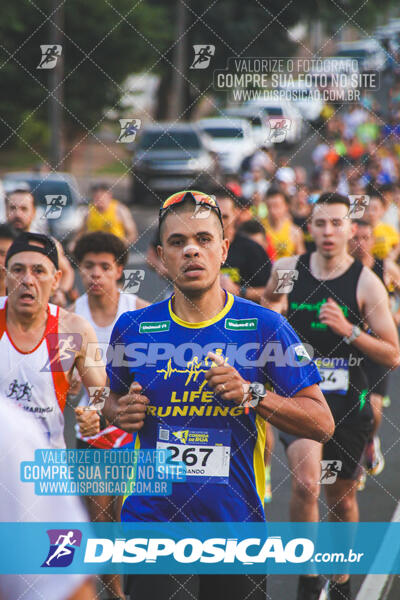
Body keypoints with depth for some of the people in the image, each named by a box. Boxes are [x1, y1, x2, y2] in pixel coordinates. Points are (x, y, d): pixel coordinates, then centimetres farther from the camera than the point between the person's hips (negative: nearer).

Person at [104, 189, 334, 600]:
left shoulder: (264, 327, -4)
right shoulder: (132, 328, 2)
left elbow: (322, 423, -4)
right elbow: (114, 399, 19)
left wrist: (252, 394, -19)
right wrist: (121, 412, -4)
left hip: (236, 523, 0)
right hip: (150, 519, 0)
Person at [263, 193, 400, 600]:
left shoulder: (366, 283, -8)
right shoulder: (287, 270, -2)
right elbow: (269, 300, 22)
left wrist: (348, 330, -21)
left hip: (348, 400, 0)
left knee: (342, 497, 14)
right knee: (305, 482, -24)